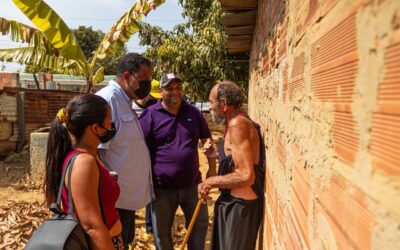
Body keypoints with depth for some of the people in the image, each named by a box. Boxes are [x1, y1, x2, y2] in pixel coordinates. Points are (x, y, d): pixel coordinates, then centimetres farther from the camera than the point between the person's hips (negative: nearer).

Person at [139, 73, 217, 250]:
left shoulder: (194, 112, 3)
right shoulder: (150, 115, -8)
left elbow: (207, 139, 12)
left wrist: (212, 168, 6)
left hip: (192, 184, 3)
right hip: (162, 187, -2)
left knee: (200, 223, 17)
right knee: (161, 231, 14)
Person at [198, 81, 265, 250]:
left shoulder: (238, 124, -22)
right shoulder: (235, 123, 9)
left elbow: (246, 176, -27)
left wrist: (211, 182, -17)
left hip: (240, 206, -10)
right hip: (233, 202, 10)